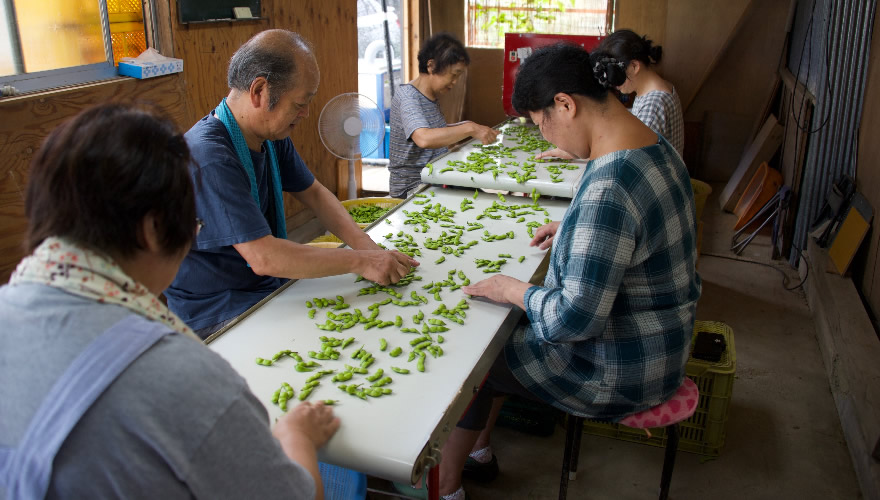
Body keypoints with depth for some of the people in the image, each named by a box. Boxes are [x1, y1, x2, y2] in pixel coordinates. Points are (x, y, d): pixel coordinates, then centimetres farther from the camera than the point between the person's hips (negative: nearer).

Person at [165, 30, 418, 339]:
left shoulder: (272, 135, 0)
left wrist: (366, 245, -7)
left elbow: (313, 193, 10)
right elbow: (264, 257, -32)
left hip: (268, 287, 8)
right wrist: (359, 261, -25)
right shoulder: (209, 157, -29)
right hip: (215, 317, -8)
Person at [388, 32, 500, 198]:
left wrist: (463, 127, 9)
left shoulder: (431, 96, 11)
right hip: (411, 189, -9)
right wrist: (469, 129, -31)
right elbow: (423, 138, -35)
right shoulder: (406, 95, -17)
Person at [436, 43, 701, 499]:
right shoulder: (656, 148, -1)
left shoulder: (606, 188, -34)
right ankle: (477, 451, 36)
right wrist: (572, 229, 11)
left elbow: (576, 319, -33)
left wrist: (514, 291, -17)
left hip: (619, 373, -9)